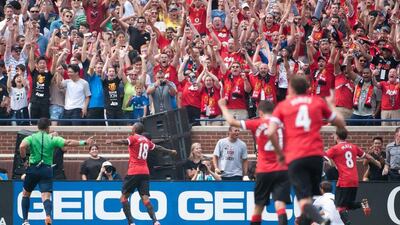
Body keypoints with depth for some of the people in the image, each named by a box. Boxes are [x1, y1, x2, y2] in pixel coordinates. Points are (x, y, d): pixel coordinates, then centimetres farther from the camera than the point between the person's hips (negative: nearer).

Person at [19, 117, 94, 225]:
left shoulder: (31, 138, 1)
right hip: (47, 170, 0)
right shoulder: (53, 139, 1)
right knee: (46, 196, -5)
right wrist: (84, 142, -1)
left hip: (33, 169, 0)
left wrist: (24, 158, -3)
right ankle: (48, 215, -33)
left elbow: (22, 146, -18)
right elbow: (68, 142, -7)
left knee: (26, 194, 18)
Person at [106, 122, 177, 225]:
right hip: (145, 173, 6)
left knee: (124, 197, 3)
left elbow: (125, 142, -23)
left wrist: (111, 141, -38)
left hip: (134, 172, -6)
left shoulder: (134, 138, -2)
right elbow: (157, 147, 31)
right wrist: (170, 151, 48)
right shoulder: (146, 140, 16)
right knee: (145, 198, 0)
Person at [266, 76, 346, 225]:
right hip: (316, 155, 3)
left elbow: (271, 132, -4)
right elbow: (340, 123, 20)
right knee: (309, 197, 19)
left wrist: (279, 153, 10)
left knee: (304, 201, -13)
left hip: (294, 158, -2)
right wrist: (331, 105, 37)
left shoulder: (283, 105, 9)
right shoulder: (318, 101, 13)